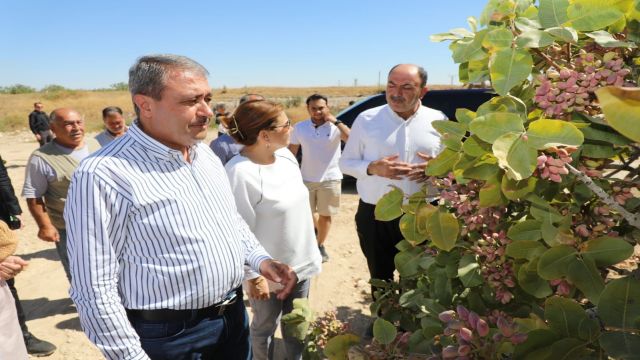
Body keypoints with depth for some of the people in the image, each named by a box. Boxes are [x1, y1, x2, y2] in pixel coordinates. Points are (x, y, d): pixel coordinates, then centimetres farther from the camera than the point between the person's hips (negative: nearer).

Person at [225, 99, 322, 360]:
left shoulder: (286, 155, -2)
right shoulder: (239, 172, -26)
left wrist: (312, 252, 14)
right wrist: (253, 276, -16)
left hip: (301, 262, 7)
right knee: (265, 327, 19)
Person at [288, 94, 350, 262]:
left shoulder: (335, 127, -11)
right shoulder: (299, 128, -3)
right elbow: (292, 151, 6)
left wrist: (336, 121, -24)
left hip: (330, 179, -2)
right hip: (306, 179, 2)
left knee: (325, 215, 10)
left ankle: (320, 245, 27)